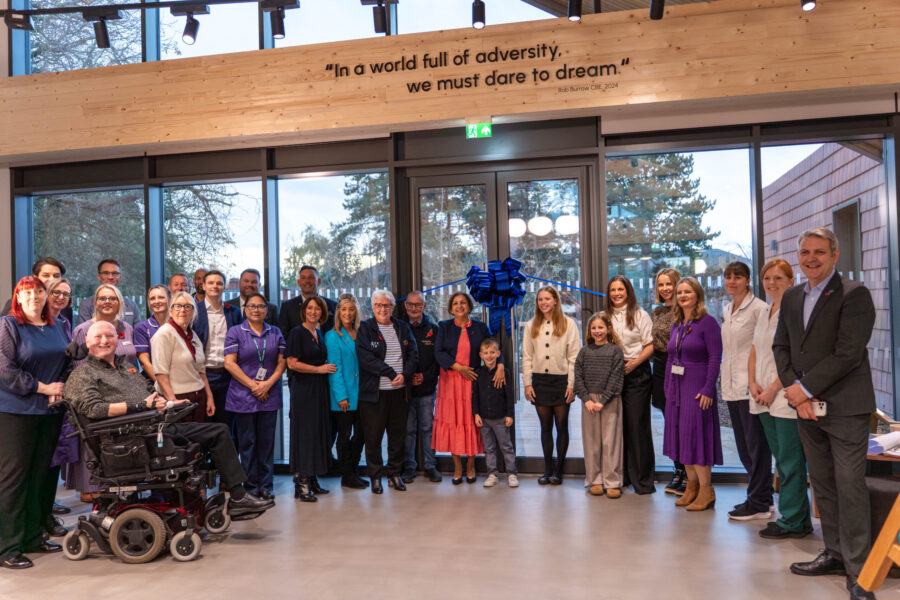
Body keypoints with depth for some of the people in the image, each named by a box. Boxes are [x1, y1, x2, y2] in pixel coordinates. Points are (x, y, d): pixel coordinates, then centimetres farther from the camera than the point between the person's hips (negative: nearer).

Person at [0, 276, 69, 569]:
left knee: (41, 474, 11)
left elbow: (68, 362, 15)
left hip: (50, 412, 6)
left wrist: (61, 390, -2)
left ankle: (33, 536, 22)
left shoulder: (58, 327, 13)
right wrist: (44, 387, -13)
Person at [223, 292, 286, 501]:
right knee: (247, 442, 3)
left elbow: (281, 362, 7)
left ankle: (266, 486, 15)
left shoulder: (275, 333, 11)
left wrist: (268, 383, -8)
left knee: (267, 441, 5)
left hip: (270, 395, 2)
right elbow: (230, 363, -6)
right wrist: (253, 385, -11)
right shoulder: (235, 332, 2)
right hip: (243, 396, -2)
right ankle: (251, 487, 13)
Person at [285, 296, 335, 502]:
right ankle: (301, 483, -1)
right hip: (303, 389, -7)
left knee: (318, 432, 8)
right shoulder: (297, 333, -7)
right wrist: (319, 369, -11)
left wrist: (327, 368, 8)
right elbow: (292, 363, -14)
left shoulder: (319, 333, 15)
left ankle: (312, 480, 17)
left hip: (319, 390, 7)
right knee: (304, 432, -6)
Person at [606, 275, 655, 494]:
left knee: (637, 424, -4)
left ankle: (643, 479, 5)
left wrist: (635, 362, -16)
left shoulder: (640, 315, 0)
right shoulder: (606, 317, 12)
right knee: (618, 424, 8)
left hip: (636, 374, -4)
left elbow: (650, 345, -3)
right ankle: (621, 475, 19)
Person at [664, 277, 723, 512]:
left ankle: (706, 490, 6)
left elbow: (715, 358, -13)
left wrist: (708, 390, -18)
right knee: (680, 434, 9)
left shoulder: (708, 322, -8)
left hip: (697, 386, -7)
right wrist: (667, 387, 11)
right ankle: (692, 486, 20)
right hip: (677, 387, 7)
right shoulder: (676, 325, 13)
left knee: (696, 434, -5)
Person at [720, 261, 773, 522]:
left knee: (756, 444, -1)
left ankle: (759, 503, 8)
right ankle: (762, 494, 24)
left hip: (750, 384, -8)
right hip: (731, 386, 8)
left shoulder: (758, 308, -8)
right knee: (743, 444, 12)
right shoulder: (726, 310, 16)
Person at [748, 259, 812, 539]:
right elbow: (754, 353, 17)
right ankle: (799, 518, 25)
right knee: (782, 460, 14)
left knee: (790, 461, -1)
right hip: (764, 398, 8)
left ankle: (792, 521, 10)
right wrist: (753, 384, 2)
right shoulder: (764, 315, 16)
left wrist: (773, 388, -16)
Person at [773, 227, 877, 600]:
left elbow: (848, 354, -17)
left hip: (844, 407, -6)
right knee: (822, 483, 13)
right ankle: (835, 554, 26)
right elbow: (781, 346, 10)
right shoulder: (791, 297, 11)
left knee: (850, 485, -2)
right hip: (807, 406, 6)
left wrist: (805, 388, -15)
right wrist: (795, 391, -3)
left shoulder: (854, 294, -9)